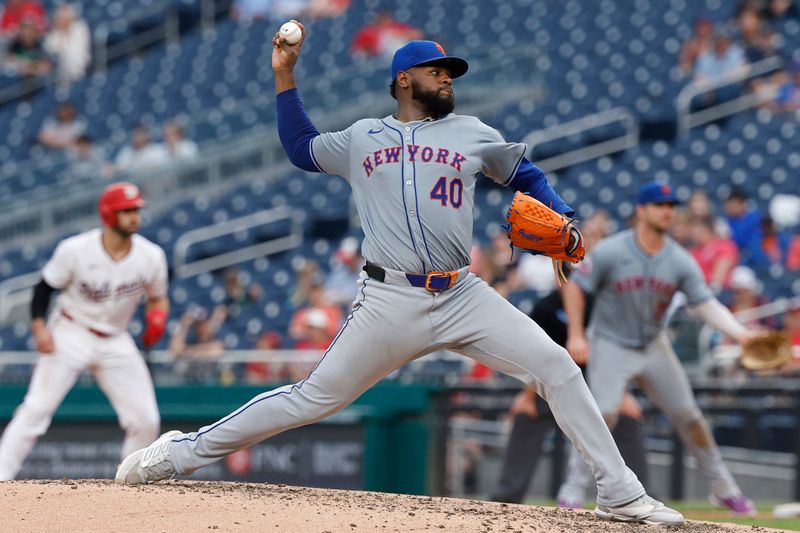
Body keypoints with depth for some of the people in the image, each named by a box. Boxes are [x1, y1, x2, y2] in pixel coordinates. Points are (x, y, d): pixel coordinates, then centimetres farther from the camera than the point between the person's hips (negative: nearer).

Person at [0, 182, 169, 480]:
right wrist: (39, 327, -19)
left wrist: (157, 316, -14)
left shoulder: (151, 256, -7)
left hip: (116, 343, 4)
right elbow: (45, 287, -5)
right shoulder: (75, 250, -16)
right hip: (70, 335, -4)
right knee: (38, 407, -18)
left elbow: (158, 298, 9)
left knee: (146, 420, -3)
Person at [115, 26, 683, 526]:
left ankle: (620, 494, -7)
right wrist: (284, 77, 22)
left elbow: (525, 173, 24)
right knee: (315, 397, -2)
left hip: (463, 296, 2)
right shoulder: (361, 138, 14)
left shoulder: (472, 134, 14)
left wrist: (561, 221, 7)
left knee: (556, 366, -12)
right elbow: (301, 148, 30)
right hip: (389, 302, -1)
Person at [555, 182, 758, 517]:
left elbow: (706, 304, -12)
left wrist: (740, 333, -27)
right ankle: (572, 493, -13)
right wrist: (575, 335, -15)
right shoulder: (610, 252, -16)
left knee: (688, 416, 7)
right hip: (611, 347, -4)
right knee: (603, 414, -21)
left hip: (654, 347, 4)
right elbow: (574, 286, -7)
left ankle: (723, 489, 22)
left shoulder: (680, 261, -8)